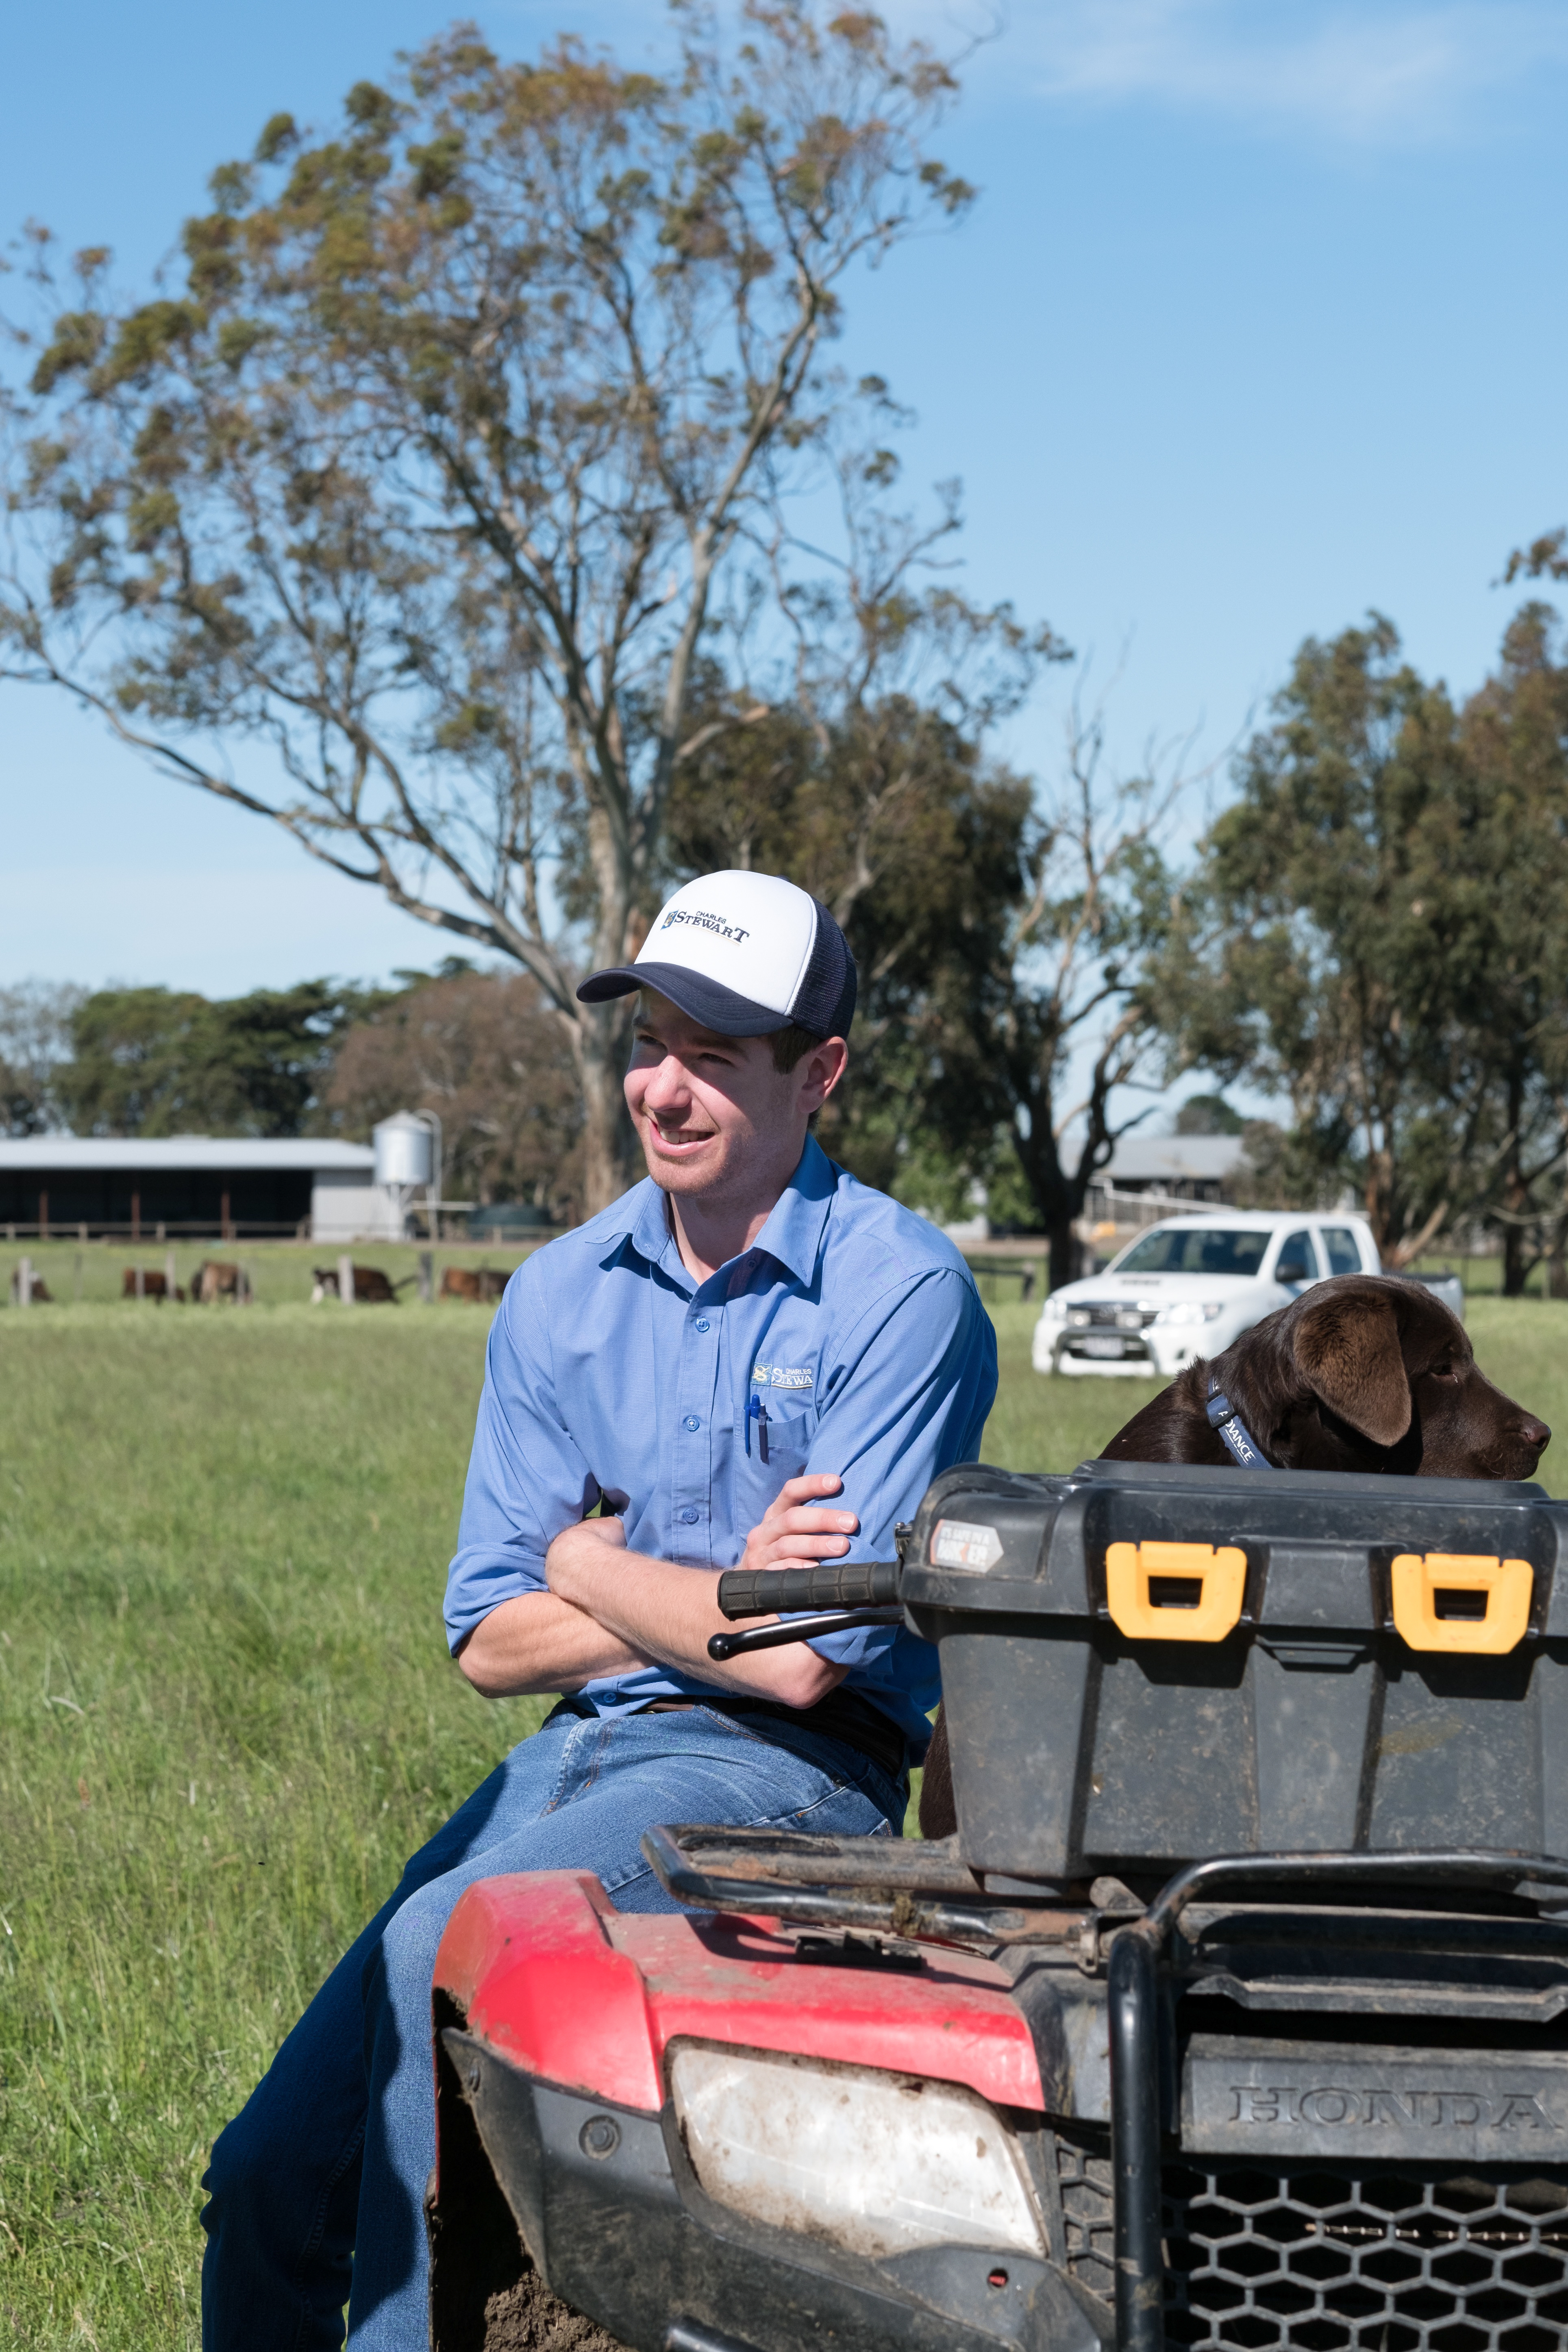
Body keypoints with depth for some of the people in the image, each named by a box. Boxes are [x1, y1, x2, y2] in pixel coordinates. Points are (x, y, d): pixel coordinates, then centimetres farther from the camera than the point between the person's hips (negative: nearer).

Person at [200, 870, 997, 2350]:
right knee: (271, 2183, -5)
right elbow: (490, 1641, 6)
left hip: (788, 1771, -6)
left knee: (446, 1945, -31)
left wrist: (593, 1563, -1)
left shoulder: (901, 1295, -10)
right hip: (578, 1749, 6)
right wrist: (723, 1594, -8)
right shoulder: (560, 1297, 8)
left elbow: (801, 1663, -16)